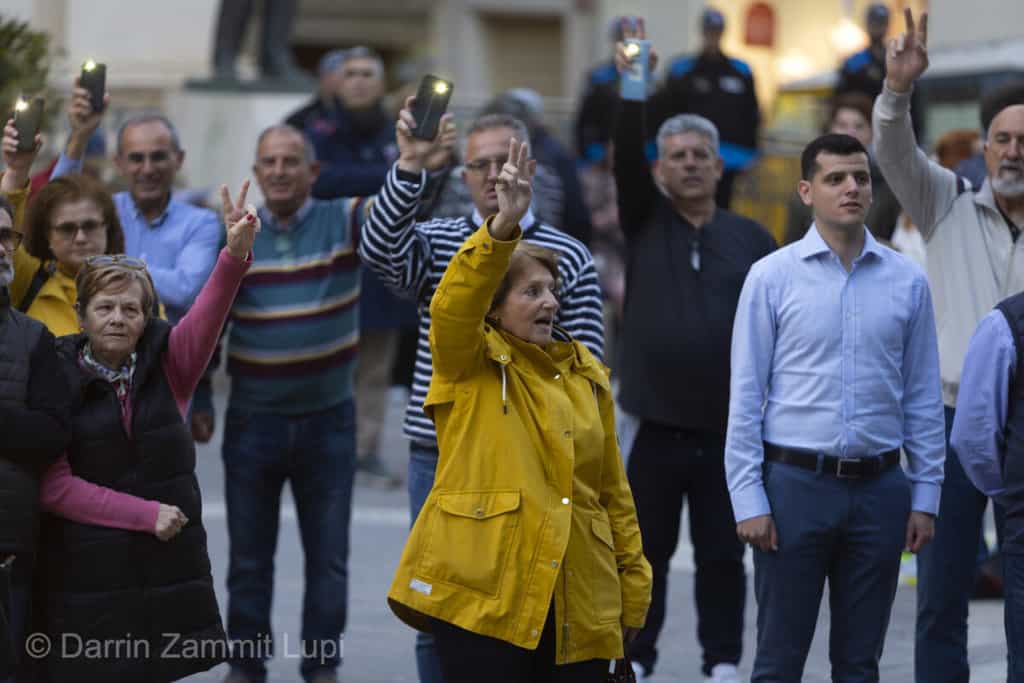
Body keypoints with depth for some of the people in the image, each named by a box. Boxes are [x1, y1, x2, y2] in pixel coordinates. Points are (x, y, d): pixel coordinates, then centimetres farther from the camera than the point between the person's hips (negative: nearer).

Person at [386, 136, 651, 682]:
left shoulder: (587, 374, 15)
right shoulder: (469, 364, 3)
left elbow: (612, 489, 16)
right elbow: (454, 302, -19)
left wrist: (634, 585, 11)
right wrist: (503, 225, -33)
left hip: (580, 604, 4)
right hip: (483, 595, -4)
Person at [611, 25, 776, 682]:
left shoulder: (751, 239, 5)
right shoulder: (646, 221, 5)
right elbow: (624, 157, -11)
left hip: (731, 429, 0)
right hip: (659, 426, 0)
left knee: (723, 554, 7)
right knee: (646, 551, 7)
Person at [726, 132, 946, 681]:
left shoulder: (907, 282, 5)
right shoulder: (772, 277, -3)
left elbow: (923, 398, 8)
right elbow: (745, 395, -3)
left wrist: (925, 495, 4)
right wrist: (748, 499, -8)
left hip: (879, 489, 3)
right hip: (796, 484, -2)